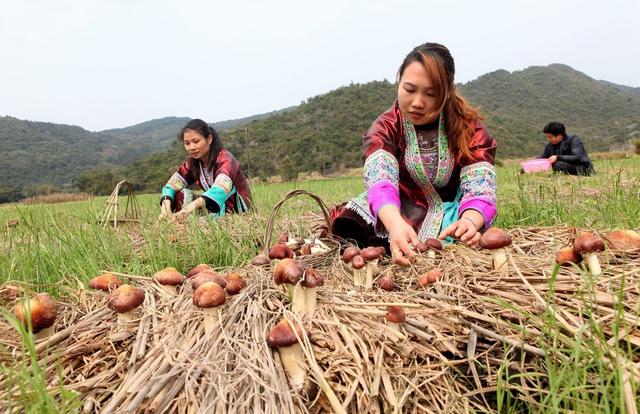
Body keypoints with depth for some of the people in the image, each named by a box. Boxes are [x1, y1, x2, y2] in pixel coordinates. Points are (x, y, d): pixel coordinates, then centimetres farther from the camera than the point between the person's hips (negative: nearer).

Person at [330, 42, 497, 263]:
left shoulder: (469, 128, -9)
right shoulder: (385, 128, -10)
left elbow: (479, 187, -21)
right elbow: (380, 181, -30)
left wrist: (470, 222, -45)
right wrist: (396, 225, -51)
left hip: (449, 217, 1)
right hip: (400, 214, 0)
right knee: (348, 227, -26)